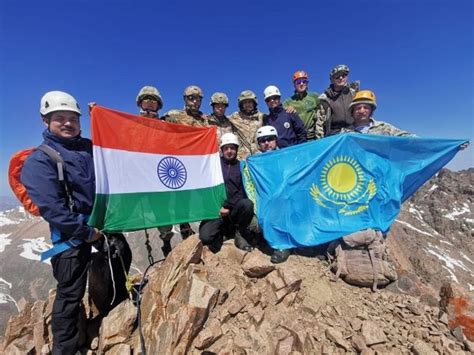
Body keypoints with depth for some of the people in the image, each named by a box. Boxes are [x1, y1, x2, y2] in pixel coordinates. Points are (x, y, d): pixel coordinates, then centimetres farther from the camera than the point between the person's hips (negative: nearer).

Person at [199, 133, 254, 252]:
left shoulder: (241, 166, 7)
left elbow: (243, 191, -2)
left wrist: (228, 206, -13)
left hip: (235, 208, 1)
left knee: (247, 204, -32)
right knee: (205, 237, -23)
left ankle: (239, 233, -5)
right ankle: (222, 230, 11)